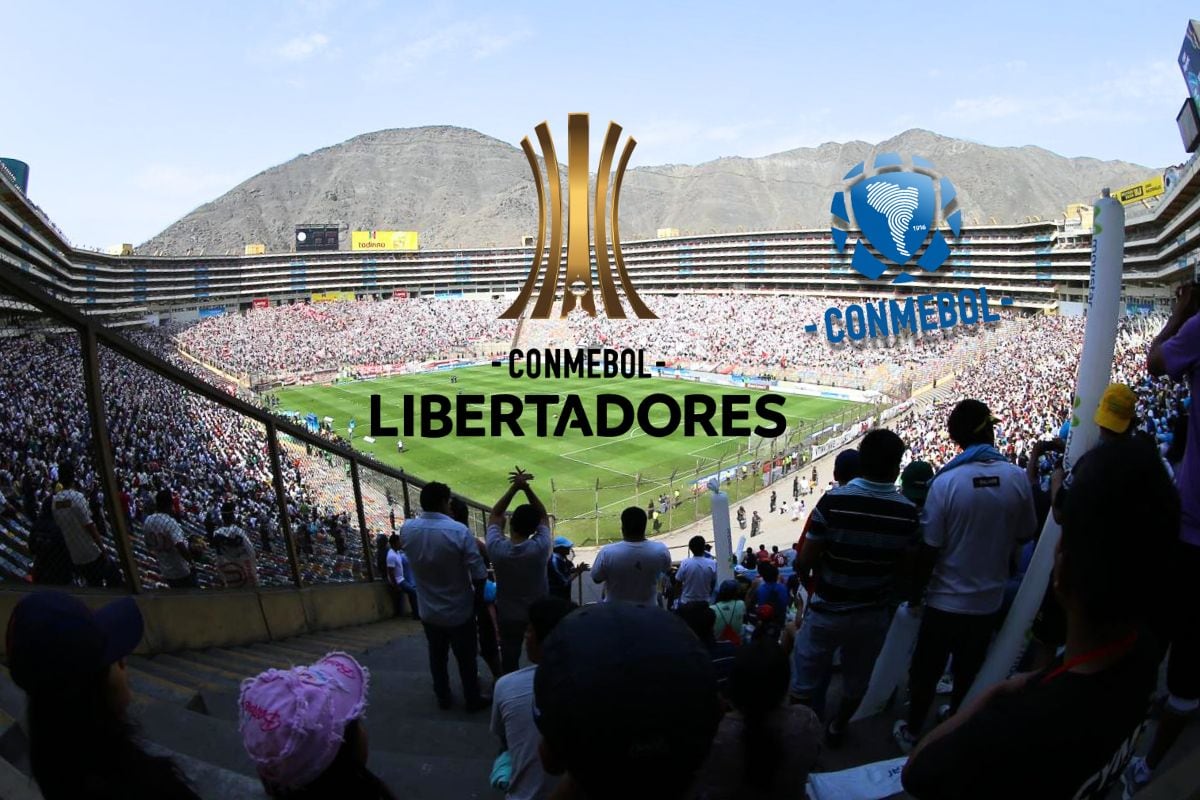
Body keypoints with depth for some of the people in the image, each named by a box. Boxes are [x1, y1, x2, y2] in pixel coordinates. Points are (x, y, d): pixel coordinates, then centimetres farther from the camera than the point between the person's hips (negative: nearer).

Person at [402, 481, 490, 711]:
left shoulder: (408, 529, -14)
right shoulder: (458, 531, -26)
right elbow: (478, 573, -21)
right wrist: (478, 596, -3)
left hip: (428, 611, 4)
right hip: (459, 610, -4)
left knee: (437, 657, 23)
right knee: (466, 659, 16)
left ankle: (443, 698, 40)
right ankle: (473, 700, 33)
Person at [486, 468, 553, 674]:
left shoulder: (497, 549, -25)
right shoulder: (540, 548, -28)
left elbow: (495, 515, -9)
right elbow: (543, 515, -11)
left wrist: (514, 488, -17)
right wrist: (526, 487, -21)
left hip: (508, 616, 0)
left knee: (509, 662, 19)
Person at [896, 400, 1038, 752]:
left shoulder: (946, 481, -22)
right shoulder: (1017, 477, -12)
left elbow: (928, 549, -16)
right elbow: (1023, 537, 1)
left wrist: (915, 595, -2)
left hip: (946, 600, -3)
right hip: (989, 599, 3)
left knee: (926, 670, 15)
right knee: (967, 670, 23)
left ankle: (912, 732, 31)